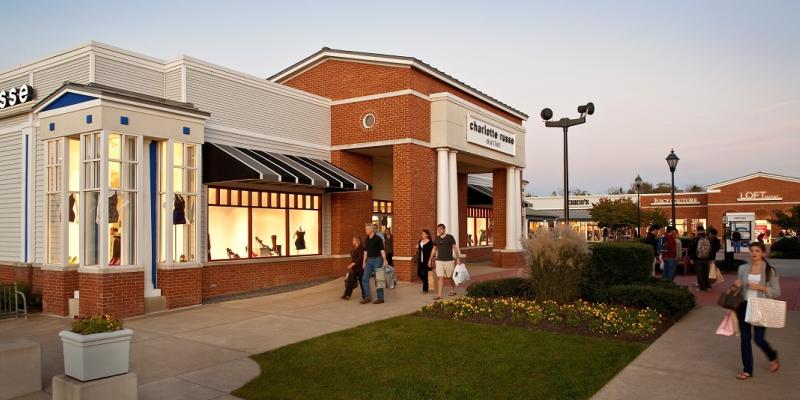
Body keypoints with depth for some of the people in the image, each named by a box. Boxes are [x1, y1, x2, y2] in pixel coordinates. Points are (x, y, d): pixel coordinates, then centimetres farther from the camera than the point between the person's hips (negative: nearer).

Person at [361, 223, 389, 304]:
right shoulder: (367, 239, 10)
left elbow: (382, 250, -12)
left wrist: (384, 261, -18)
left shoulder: (378, 238, -10)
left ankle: (380, 298, 9)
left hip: (377, 260, -7)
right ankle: (367, 297, 7)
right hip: (369, 261, 7)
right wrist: (364, 262, 14)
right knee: (365, 279, 1)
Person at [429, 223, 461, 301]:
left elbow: (455, 248, -4)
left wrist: (458, 258, -9)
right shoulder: (436, 239, 6)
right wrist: (430, 259, 16)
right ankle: (439, 295, -6)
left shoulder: (450, 237, -5)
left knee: (450, 277, 10)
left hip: (449, 260, -2)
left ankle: (453, 290, 34)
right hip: (439, 261, 3)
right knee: (441, 277, -4)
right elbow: (434, 249, 16)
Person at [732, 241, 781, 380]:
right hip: (744, 307, 3)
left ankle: (773, 357, 34)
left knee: (759, 339, -1)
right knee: (745, 339, 6)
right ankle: (747, 370, 18)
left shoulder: (770, 271, -4)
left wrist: (761, 287, -18)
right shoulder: (743, 268, 5)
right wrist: (737, 285, -6)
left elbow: (776, 292, -4)